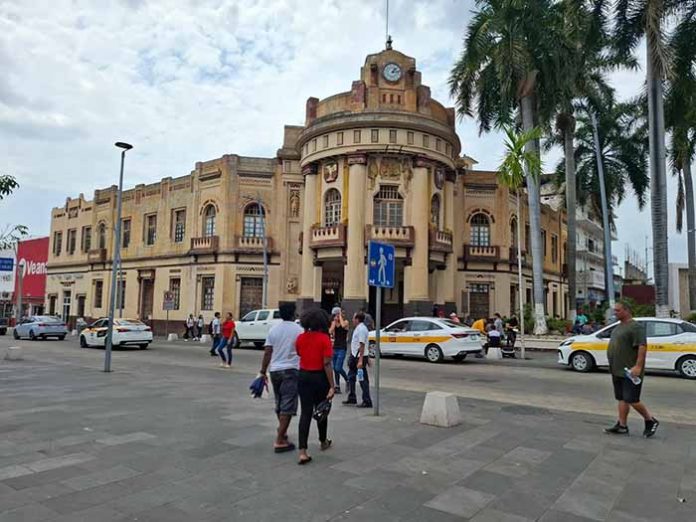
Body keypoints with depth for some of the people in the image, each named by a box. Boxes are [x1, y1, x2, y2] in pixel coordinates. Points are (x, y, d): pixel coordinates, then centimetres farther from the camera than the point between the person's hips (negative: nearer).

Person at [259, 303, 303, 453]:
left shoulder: (273, 329, 6)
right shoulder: (298, 330, -7)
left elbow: (267, 352, 4)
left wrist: (263, 372, 10)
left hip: (275, 369, 5)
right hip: (291, 370, -5)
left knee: (279, 403, 20)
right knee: (287, 406, -3)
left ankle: (282, 432, 38)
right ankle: (279, 441, -6)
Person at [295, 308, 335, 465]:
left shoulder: (300, 338, -2)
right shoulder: (324, 338, -14)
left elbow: (298, 356, 4)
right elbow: (327, 364, -16)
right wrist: (332, 386, -14)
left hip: (303, 377, 3)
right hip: (320, 377, -3)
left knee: (305, 412, 3)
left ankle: (302, 452, -5)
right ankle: (323, 442, 38)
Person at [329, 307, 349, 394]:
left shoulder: (345, 322, -4)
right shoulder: (334, 322, 10)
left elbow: (343, 325, -28)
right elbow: (330, 332, -6)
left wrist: (340, 316, -15)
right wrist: (334, 321, -7)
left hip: (342, 348, -6)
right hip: (335, 347, 6)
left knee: (338, 368, -11)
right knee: (335, 369, 7)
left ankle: (347, 380, 12)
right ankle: (337, 387, 14)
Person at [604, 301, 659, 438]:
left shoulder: (636, 327, -13)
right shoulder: (618, 327, 16)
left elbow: (642, 347, -22)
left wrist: (638, 366, -27)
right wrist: (614, 367, 21)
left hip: (630, 372, -9)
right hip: (618, 371, 9)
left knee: (631, 400, -5)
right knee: (622, 399, 11)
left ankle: (650, 421, 15)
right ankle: (622, 426, 15)